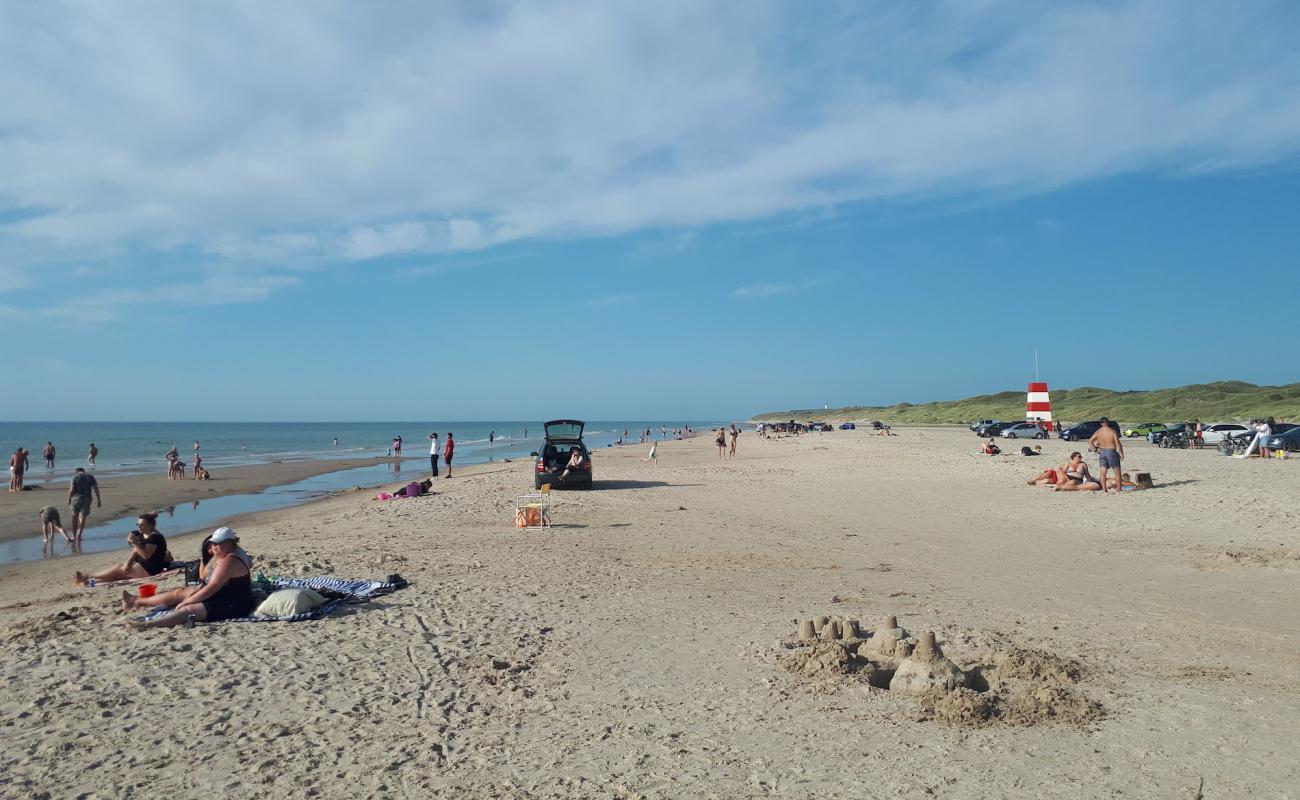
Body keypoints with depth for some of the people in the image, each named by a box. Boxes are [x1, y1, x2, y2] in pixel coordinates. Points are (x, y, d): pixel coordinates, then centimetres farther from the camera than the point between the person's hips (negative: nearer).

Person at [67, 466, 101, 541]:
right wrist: (99, 500, 3)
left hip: (77, 498, -1)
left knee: (75, 516, 14)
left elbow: (71, 489, -7)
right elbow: (96, 488, 3)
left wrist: (69, 499, 5)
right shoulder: (90, 476, 9)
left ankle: (74, 535, 19)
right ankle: (79, 536, -4)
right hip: (87, 498, 1)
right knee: (82, 517, 3)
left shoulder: (75, 477, 0)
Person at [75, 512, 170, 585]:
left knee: (119, 568, -10)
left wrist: (135, 543, -32)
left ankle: (88, 577, -4)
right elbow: (135, 551, 8)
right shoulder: (142, 535, 14)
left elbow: (146, 555, -23)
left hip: (151, 569, -8)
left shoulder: (155, 537, -15)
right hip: (142, 565, 8)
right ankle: (87, 581, -16)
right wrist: (127, 563, -9)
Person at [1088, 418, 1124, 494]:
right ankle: (1118, 489, 8)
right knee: (1117, 470, 8)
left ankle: (1104, 489, 2)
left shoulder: (1098, 432, 1)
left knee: (1103, 472, 4)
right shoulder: (1112, 431, -9)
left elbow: (1090, 441, 0)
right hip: (1111, 451, -3)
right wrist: (1121, 454, -5)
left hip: (1102, 452, 3)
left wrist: (1095, 449, 7)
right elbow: (1118, 443, -10)